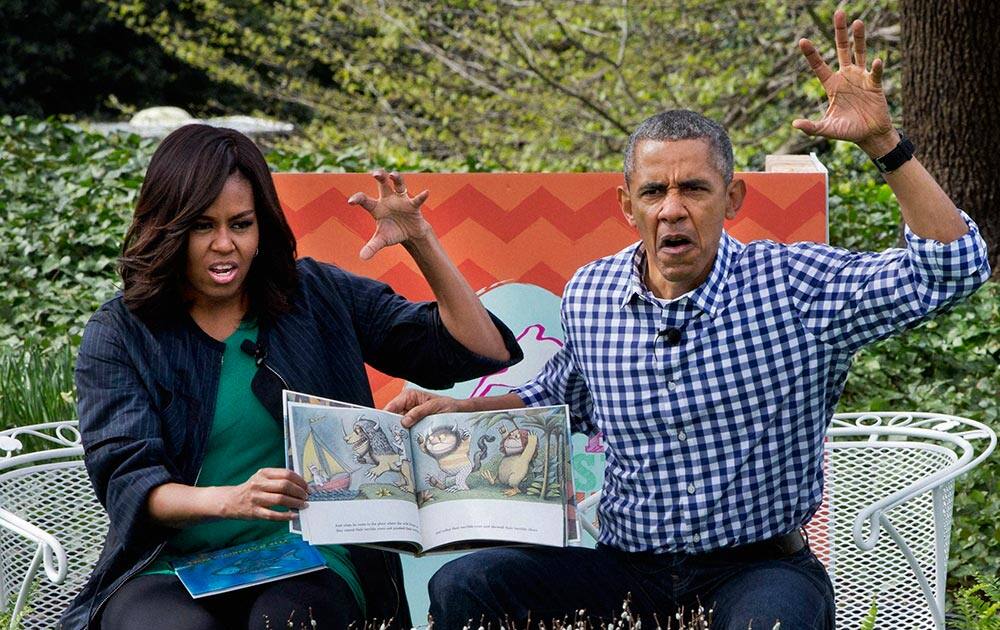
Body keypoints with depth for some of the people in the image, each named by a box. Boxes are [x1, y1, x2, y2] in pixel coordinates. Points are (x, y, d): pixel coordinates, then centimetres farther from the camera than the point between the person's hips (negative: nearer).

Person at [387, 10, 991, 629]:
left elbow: (954, 266, -17)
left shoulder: (794, 287, -8)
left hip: (761, 569, -4)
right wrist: (458, 408, 13)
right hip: (628, 570, 4)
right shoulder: (589, 296, 4)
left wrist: (882, 141, -24)